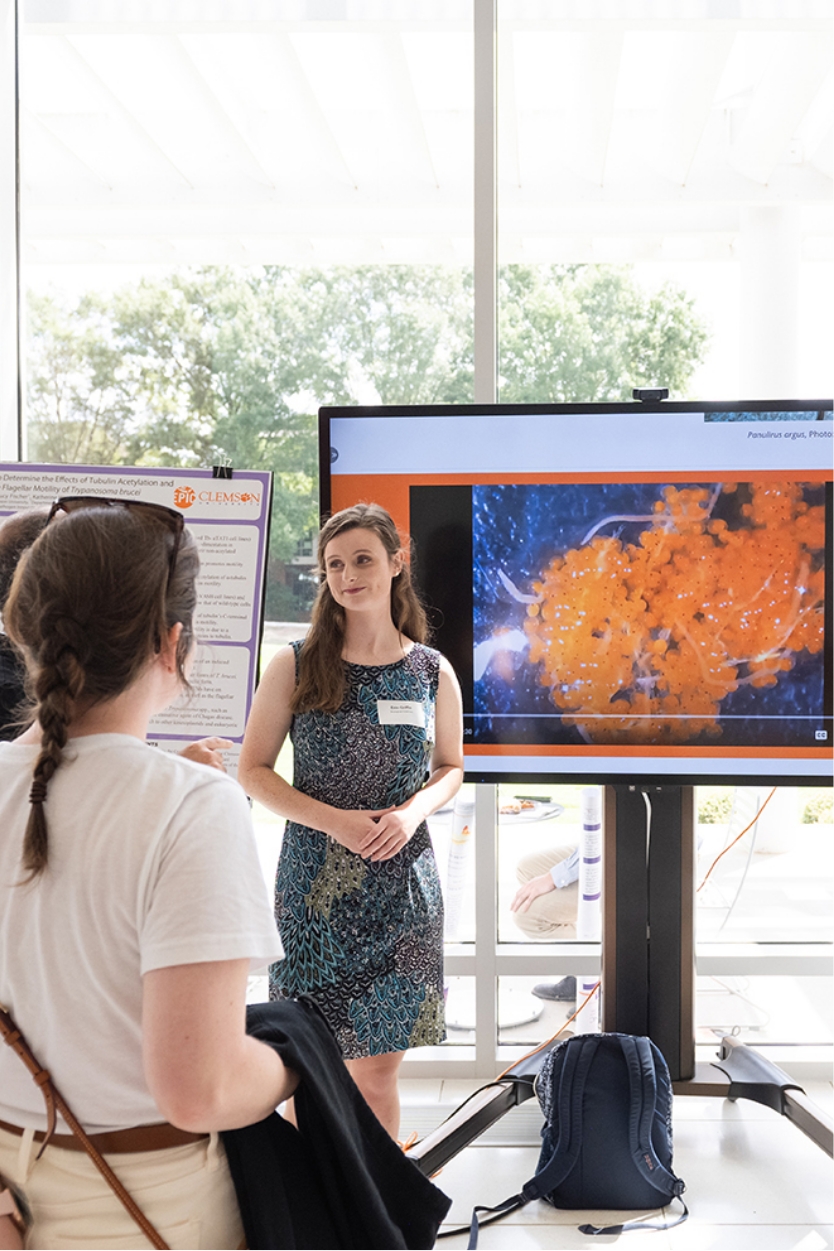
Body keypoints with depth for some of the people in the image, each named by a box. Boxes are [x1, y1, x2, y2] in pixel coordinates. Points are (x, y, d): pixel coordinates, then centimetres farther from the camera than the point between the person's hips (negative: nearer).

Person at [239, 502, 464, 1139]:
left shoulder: (432, 672, 3)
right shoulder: (295, 666, -2)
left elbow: (450, 767, 14)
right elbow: (253, 770, 0)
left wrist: (412, 811, -8)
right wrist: (332, 820, -14)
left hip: (402, 878, 1)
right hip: (315, 878, -1)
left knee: (379, 1063, 9)